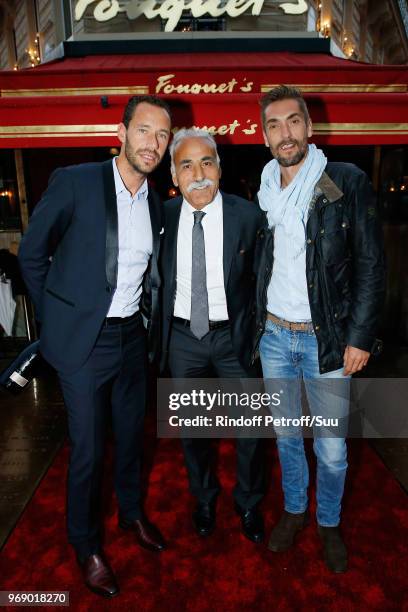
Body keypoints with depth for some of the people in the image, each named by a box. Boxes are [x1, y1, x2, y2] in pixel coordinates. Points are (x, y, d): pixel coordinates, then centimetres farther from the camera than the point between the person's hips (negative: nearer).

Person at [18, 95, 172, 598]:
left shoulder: (155, 202, 5)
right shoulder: (74, 182, -12)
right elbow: (32, 254, -4)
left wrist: (146, 317, 10)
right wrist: (57, 317, -1)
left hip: (132, 336, 5)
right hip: (84, 340, -5)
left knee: (131, 433, 19)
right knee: (88, 448, 7)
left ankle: (131, 512, 46)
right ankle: (86, 545, 33)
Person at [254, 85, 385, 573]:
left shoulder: (348, 183, -6)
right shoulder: (261, 191, 5)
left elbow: (370, 266, -7)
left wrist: (360, 337, -11)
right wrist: (255, 323, 6)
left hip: (327, 339, -3)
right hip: (273, 336, 4)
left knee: (331, 449, 8)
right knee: (285, 435, 18)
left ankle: (329, 523, 36)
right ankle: (294, 510, 42)